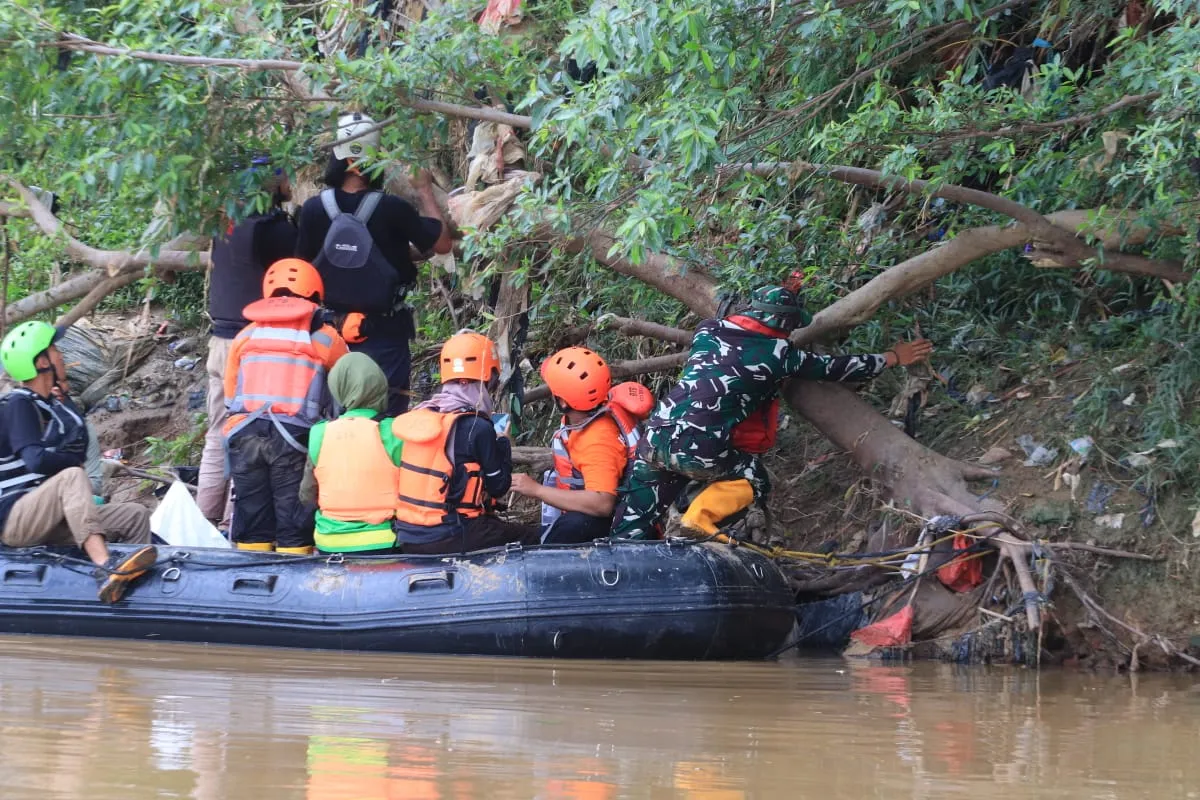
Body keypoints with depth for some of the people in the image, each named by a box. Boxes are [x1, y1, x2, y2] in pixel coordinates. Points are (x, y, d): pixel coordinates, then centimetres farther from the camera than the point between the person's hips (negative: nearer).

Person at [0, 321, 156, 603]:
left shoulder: (48, 405, 17)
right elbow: (37, 461, -23)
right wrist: (75, 462, -8)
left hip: (50, 522, 10)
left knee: (136, 516, 0)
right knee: (71, 477, -35)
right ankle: (105, 567, -56)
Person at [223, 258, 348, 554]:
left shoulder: (245, 336, 16)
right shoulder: (324, 339, 7)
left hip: (244, 436, 3)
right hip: (294, 439, -3)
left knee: (252, 525, 10)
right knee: (294, 525, 1)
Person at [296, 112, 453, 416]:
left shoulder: (314, 209, -10)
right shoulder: (391, 210, -19)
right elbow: (442, 243, -6)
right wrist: (425, 190, 3)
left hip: (332, 331, 4)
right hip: (384, 334, -3)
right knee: (387, 416, 0)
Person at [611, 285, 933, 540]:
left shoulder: (708, 330, 13)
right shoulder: (779, 354, 1)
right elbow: (837, 368, 14)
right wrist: (893, 358, 28)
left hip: (656, 438, 5)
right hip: (701, 451, -5)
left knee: (631, 530, 11)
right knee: (753, 481, 21)